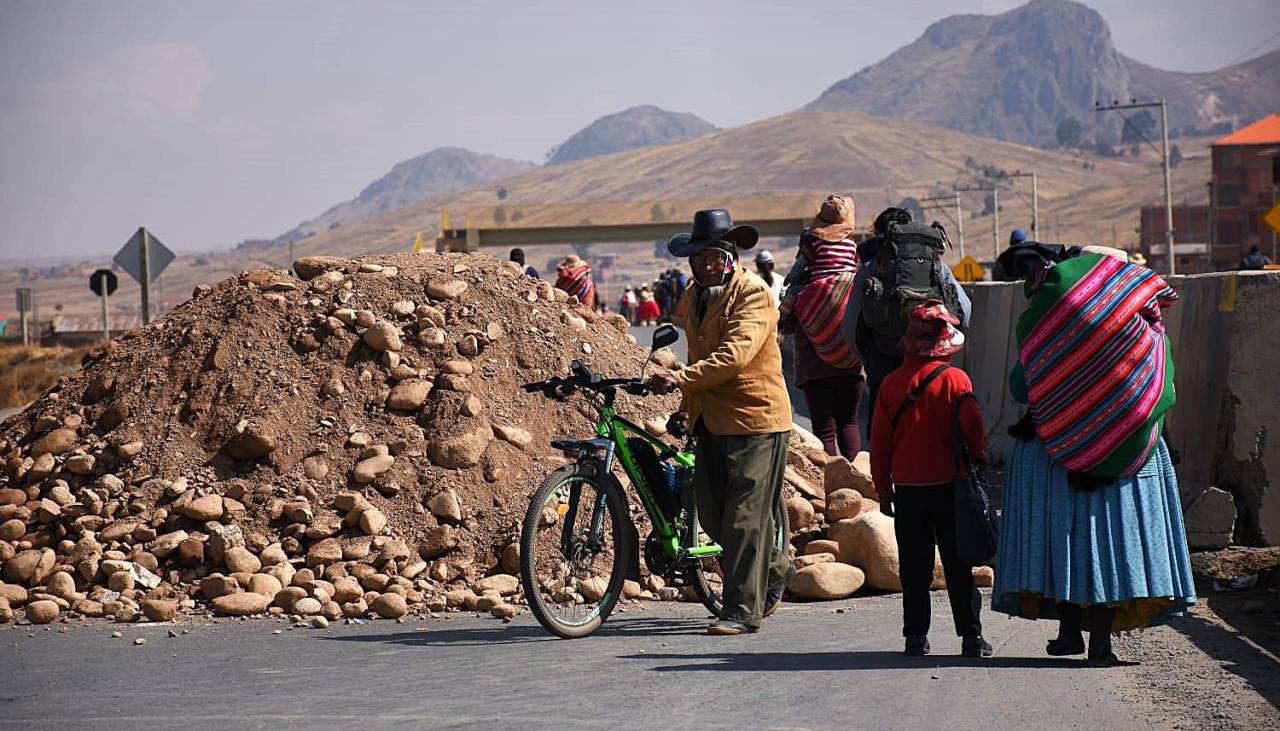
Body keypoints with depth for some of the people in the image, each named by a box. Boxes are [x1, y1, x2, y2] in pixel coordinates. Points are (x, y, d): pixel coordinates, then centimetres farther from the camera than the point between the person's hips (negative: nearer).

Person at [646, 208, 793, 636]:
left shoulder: (753, 295, -13)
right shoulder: (694, 298, 13)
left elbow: (736, 353, -26)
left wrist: (681, 379, -34)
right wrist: (688, 408, 15)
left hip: (755, 417, -8)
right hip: (713, 420, 8)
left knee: (745, 517, -7)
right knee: (712, 515, 9)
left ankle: (743, 611, -2)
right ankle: (775, 569, 32)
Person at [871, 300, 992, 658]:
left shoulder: (892, 383, -1)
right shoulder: (955, 379, -9)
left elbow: (879, 443, 2)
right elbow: (973, 428, -11)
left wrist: (883, 490, 11)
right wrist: (977, 454, 11)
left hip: (907, 489, 1)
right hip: (949, 486, -1)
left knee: (914, 568, 8)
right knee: (958, 567, 5)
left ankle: (916, 636, 7)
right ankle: (971, 635, 5)